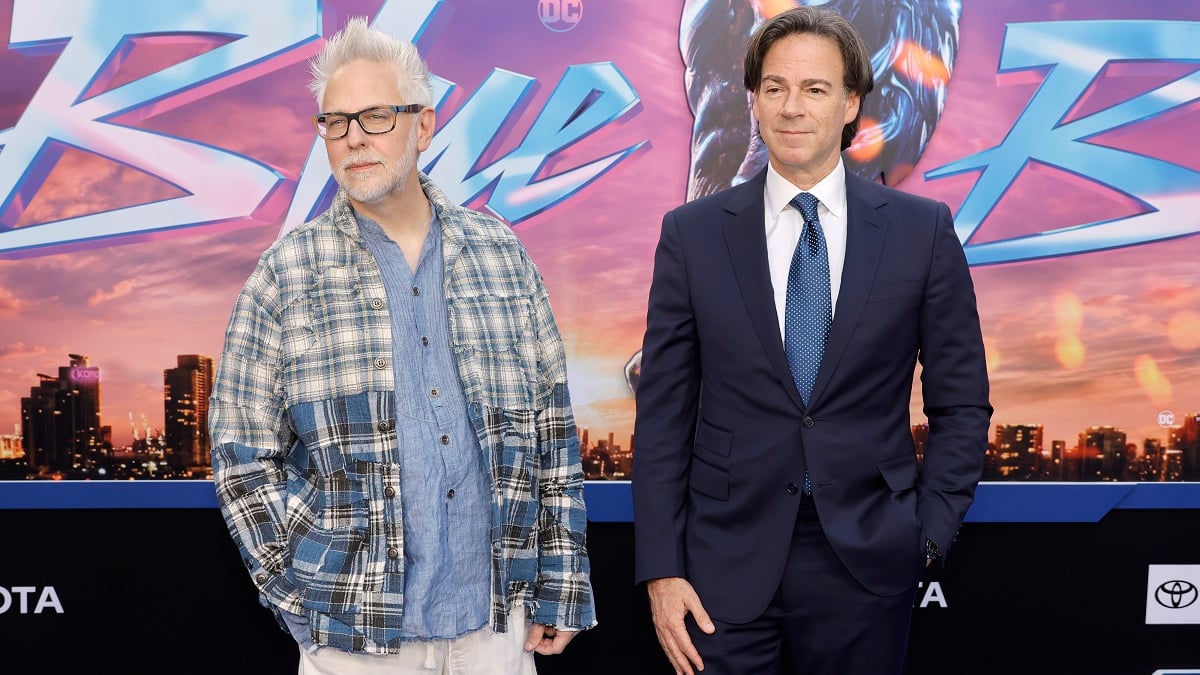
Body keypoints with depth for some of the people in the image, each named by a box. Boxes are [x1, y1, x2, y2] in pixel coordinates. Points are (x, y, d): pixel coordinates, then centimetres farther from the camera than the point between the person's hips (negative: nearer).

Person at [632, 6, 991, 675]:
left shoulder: (923, 230, 0)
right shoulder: (692, 234, 1)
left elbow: (961, 403, 6)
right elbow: (664, 414, 1)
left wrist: (930, 533, -2)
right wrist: (661, 570, -3)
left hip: (867, 563, 0)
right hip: (728, 566, 0)